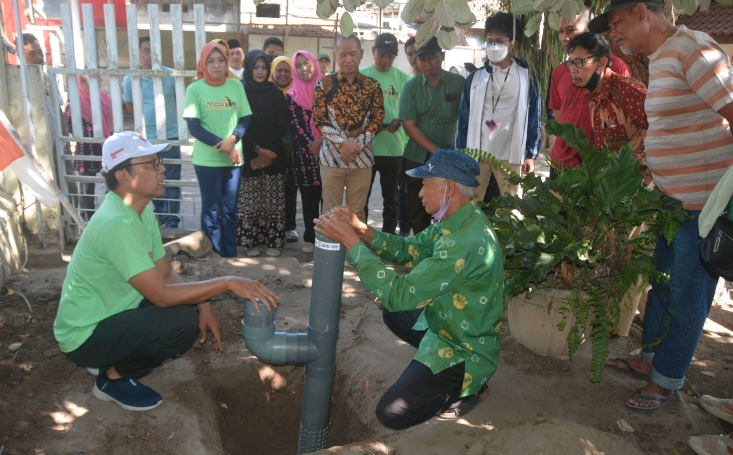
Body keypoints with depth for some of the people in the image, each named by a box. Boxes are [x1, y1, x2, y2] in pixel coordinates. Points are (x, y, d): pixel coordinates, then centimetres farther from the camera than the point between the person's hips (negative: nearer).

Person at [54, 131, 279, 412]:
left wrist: (203, 304, -11)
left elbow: (165, 274, 4)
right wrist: (228, 283, -30)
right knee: (183, 322, -25)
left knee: (196, 305, 2)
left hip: (110, 314, 9)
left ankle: (111, 360, 12)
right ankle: (113, 378, -1)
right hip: (84, 337, -9)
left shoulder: (143, 211, 2)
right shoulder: (116, 224, -29)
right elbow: (161, 295, -31)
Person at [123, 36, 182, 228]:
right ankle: (159, 212, 29)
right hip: (146, 138, 2)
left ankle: (172, 218, 10)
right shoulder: (130, 79, -2)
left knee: (171, 180, 2)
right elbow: (129, 105, 14)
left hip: (170, 136, -2)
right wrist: (147, 115, 8)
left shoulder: (171, 75, -6)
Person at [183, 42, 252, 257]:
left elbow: (245, 119, 6)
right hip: (207, 159, -2)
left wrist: (232, 139, -14)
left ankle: (231, 257, 20)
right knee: (211, 209, 5)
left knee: (230, 209, 9)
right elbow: (194, 127, -7)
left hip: (234, 158, 3)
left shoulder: (236, 86, 5)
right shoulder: (195, 89, -3)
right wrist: (223, 146, -14)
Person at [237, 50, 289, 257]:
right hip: (248, 157, -2)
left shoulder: (275, 93, 9)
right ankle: (251, 241, 10)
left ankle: (272, 240, 10)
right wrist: (257, 151, -12)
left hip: (273, 157, 2)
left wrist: (267, 151, -8)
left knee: (273, 201, 0)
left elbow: (282, 125, 2)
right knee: (250, 201, -2)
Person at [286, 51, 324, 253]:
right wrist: (311, 145, -11)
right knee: (309, 198, 4)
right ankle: (310, 238, 13)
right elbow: (294, 125, 1)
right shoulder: (292, 96, 8)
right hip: (304, 154, 0)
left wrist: (322, 140, -12)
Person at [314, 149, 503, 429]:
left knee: (390, 414, -11)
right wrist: (360, 229, -14)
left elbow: (399, 294, -34)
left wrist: (351, 241, -31)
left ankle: (467, 390, 6)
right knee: (392, 314, 25)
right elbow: (409, 250, 1)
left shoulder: (465, 243, -34)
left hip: (464, 351, -9)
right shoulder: (457, 222, -2)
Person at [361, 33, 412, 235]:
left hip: (393, 148, 1)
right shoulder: (361, 75, 2)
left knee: (391, 198, 10)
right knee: (361, 197, 7)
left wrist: (399, 121, -16)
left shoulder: (402, 78, 4)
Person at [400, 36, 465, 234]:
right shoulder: (411, 87, 3)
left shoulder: (459, 83, 2)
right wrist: (437, 152, -12)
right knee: (419, 213, 6)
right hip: (418, 157, 1)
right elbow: (409, 125, -4)